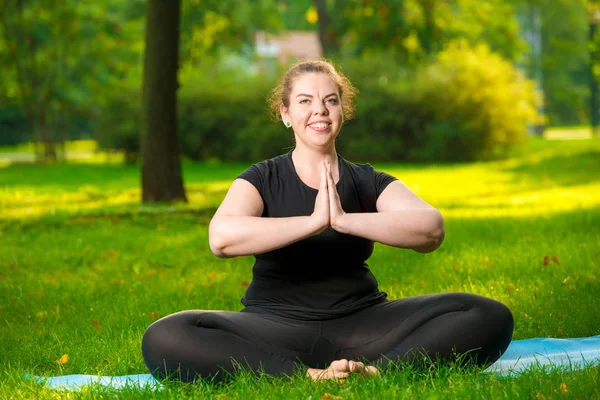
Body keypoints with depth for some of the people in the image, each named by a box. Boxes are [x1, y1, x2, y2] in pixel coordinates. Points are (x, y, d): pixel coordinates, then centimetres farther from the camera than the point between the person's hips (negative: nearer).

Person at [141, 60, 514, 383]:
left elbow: (432, 229, -13)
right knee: (164, 339, -31)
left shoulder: (368, 181, 8)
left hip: (360, 324, 2)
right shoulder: (263, 179, 3)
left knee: (490, 317, -19)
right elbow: (222, 237, -21)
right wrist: (314, 221, -24)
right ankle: (311, 376, -33)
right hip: (276, 328, -1)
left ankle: (376, 370, -35)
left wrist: (344, 220, -24)